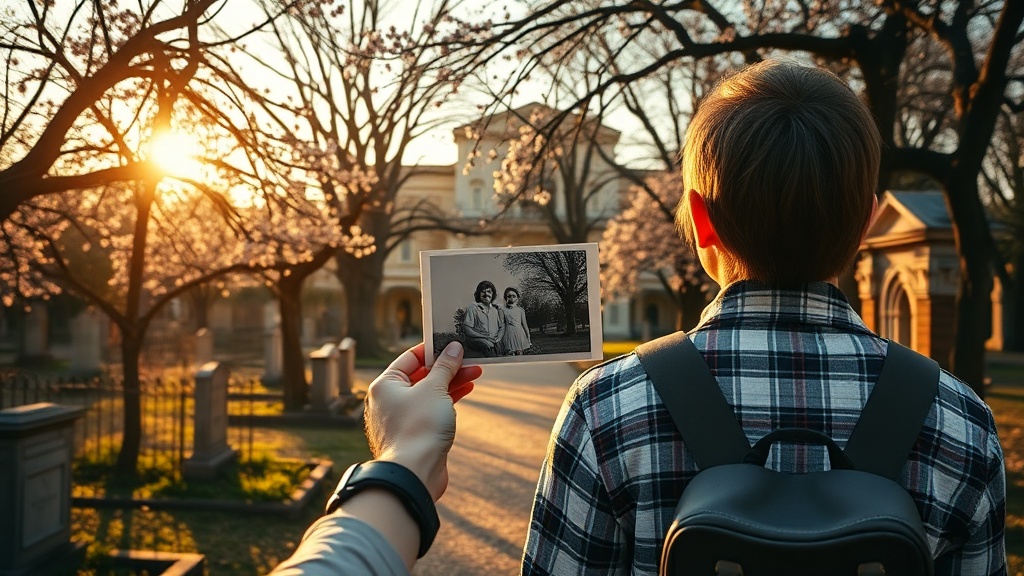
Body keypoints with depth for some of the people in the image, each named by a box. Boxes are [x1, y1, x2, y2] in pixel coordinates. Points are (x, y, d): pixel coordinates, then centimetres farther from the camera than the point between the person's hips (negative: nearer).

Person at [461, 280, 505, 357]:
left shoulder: (496, 309, 21)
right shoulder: (472, 308, 5)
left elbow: (502, 327, 18)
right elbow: (466, 329, -4)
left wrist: (497, 339, -3)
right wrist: (484, 337, -12)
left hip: (495, 344, 4)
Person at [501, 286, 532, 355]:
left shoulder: (520, 310, 10)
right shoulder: (503, 310, 6)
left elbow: (524, 324, 12)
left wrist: (528, 339, 11)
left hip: (519, 334, 2)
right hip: (509, 335, -1)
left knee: (520, 354, -3)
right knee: (510, 353, -9)